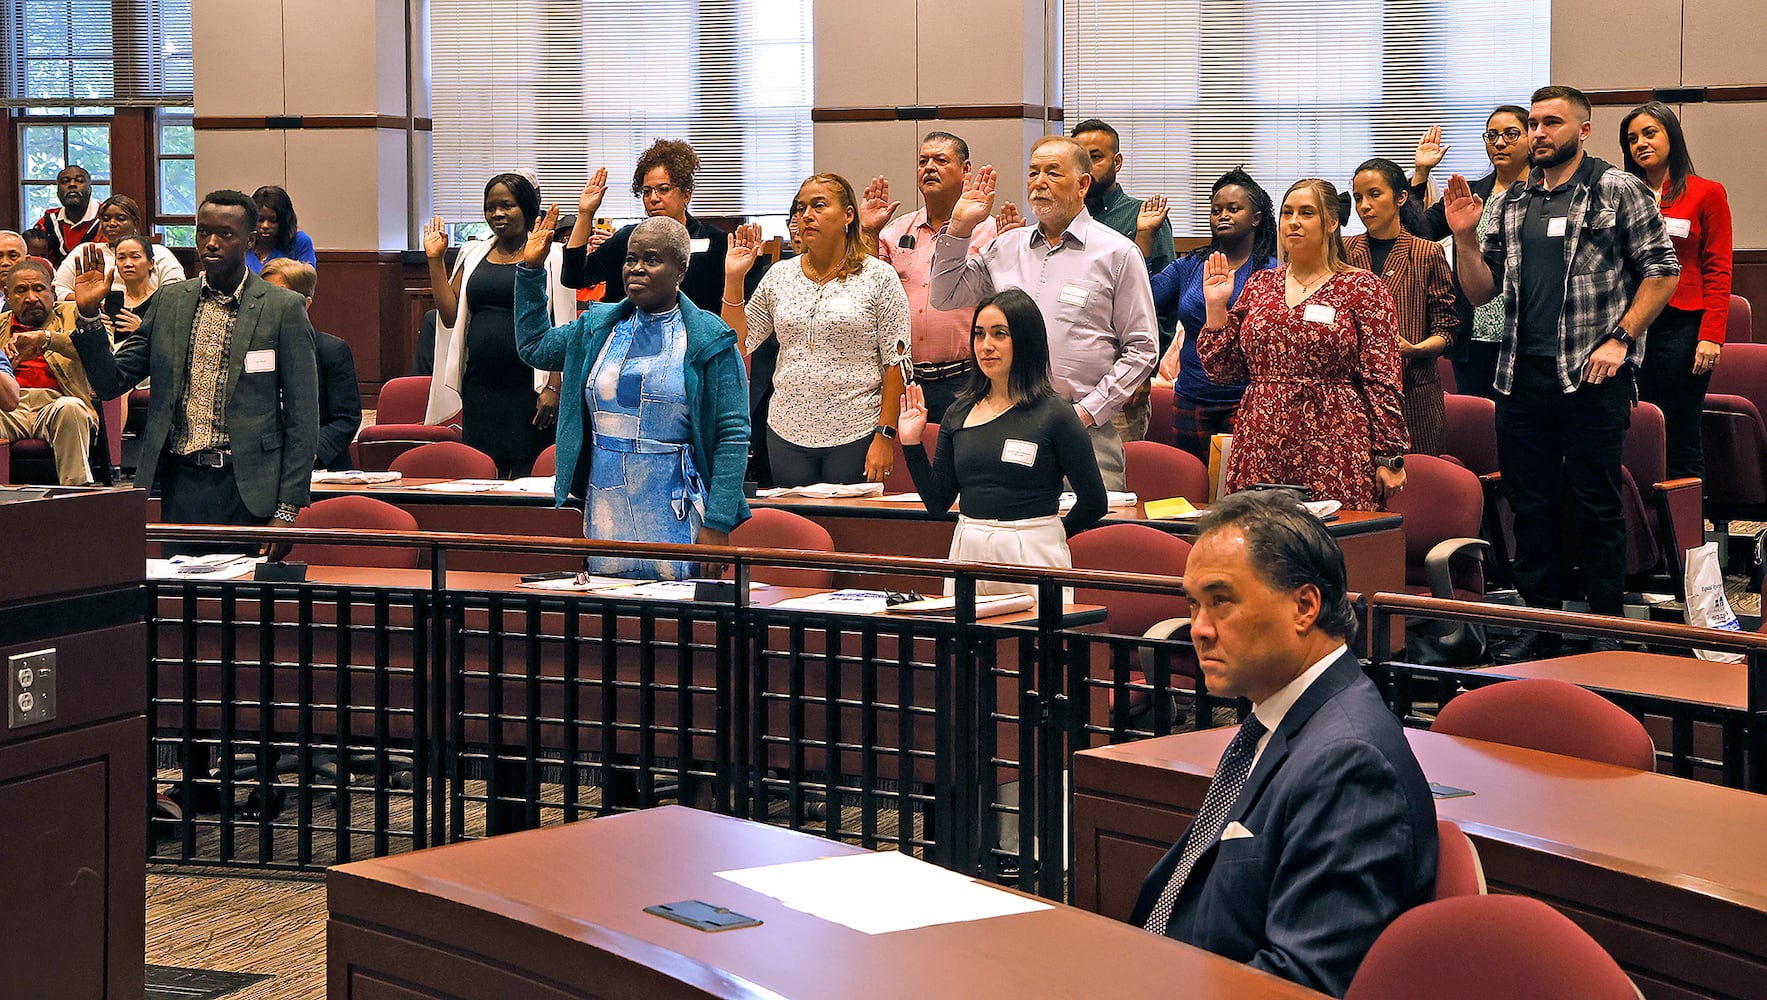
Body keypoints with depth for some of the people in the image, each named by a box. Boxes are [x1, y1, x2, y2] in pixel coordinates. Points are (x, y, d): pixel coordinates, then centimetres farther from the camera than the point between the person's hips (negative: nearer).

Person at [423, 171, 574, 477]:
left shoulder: (549, 258, 0)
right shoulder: (474, 254, 15)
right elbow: (450, 316, 10)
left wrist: (553, 387, -12)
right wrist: (435, 260, 5)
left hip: (529, 387, -4)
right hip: (480, 388, 4)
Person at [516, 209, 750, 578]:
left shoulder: (709, 340, -4)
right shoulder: (597, 328, 12)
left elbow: (732, 436, -8)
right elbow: (534, 346, 29)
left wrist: (717, 524, -15)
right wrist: (531, 268, 20)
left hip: (675, 515, -5)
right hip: (605, 514, 5)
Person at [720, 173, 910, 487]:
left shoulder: (878, 277, -2)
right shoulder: (779, 276, 10)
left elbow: (896, 363, -5)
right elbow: (737, 345, 9)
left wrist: (885, 436, -11)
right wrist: (734, 278, 1)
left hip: (855, 435, -4)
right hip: (787, 434, 4)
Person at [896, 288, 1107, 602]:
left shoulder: (1053, 415, -6)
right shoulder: (959, 413, 8)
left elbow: (1093, 502, -2)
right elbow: (937, 502, 9)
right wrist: (911, 444, 2)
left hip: (1032, 556, -4)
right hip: (967, 553, 4)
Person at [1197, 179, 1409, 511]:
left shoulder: (1361, 288, 2)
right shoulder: (1259, 285, 14)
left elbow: (1382, 380, -2)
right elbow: (1223, 369, 14)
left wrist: (1390, 458, -7)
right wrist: (1216, 307, 4)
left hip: (1333, 453, -4)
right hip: (1260, 454, 4)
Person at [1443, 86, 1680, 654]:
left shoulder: (1618, 190, 0)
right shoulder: (1513, 202, 14)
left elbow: (1663, 271, -3)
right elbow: (1481, 292, 15)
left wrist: (1619, 339, -11)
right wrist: (1465, 237, -1)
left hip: (1593, 377, -5)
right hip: (1522, 378, 5)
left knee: (1597, 505, 0)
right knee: (1530, 503, 10)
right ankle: (1540, 623, 19)